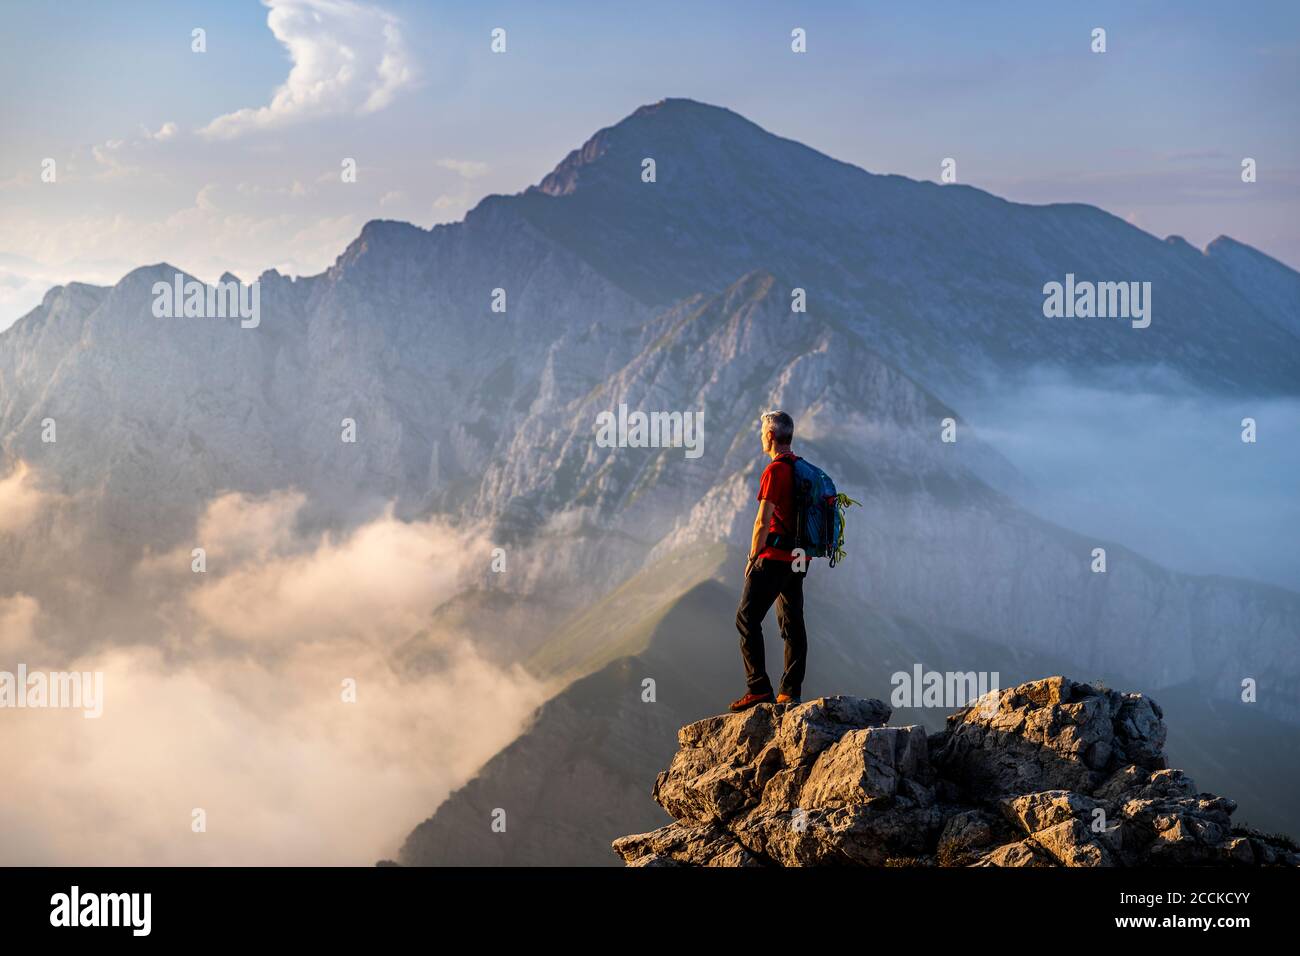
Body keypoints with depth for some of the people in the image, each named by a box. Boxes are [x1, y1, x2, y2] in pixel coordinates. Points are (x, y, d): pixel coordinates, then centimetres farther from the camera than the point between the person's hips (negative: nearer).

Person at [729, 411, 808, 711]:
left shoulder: (775, 470, -14)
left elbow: (763, 521, -17)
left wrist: (753, 558, -8)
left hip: (774, 557, -9)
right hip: (798, 559, 9)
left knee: (747, 618, -5)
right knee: (793, 624, 9)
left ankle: (758, 688, -13)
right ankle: (790, 691, 8)